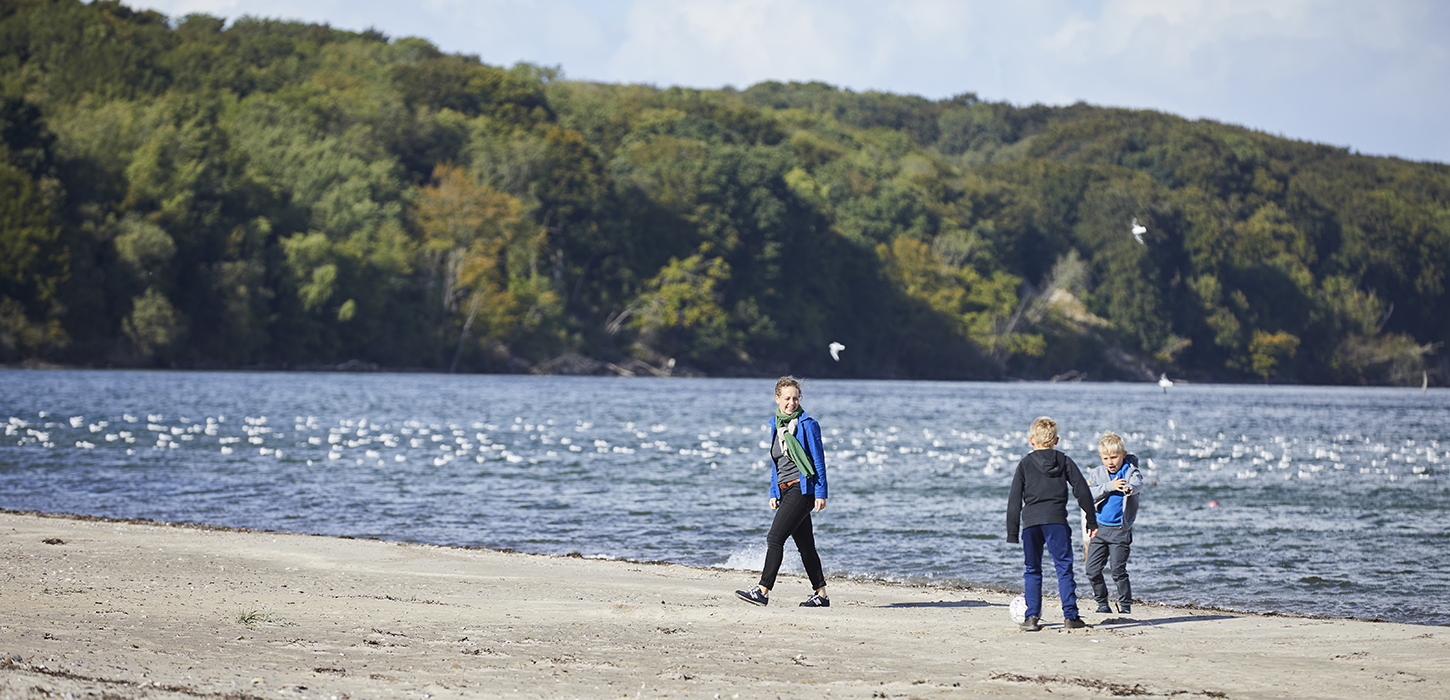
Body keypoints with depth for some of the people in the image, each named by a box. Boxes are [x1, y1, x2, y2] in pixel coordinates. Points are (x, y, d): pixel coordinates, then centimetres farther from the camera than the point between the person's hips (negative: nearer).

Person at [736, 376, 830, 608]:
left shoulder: (807, 424, -7)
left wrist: (820, 493, -11)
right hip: (786, 490, 8)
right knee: (805, 545, 10)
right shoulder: (775, 425, 14)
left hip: (803, 488, -8)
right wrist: (773, 493, 17)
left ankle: (763, 590, -16)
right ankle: (821, 594, 16)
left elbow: (819, 460, -7)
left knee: (775, 538, -15)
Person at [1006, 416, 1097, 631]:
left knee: (1032, 571, 9)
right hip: (1056, 520, 0)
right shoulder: (1065, 461, 9)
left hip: (1030, 522, 0)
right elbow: (1082, 491, 7)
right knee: (1064, 567, 4)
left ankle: (1032, 617, 3)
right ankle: (1070, 615, -1)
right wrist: (1092, 520, 15)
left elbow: (1014, 500, 4)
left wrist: (1012, 532, 6)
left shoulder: (1025, 464, 7)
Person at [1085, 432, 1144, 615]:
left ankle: (1125, 605, 5)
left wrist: (1129, 488, -52)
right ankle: (1102, 603, 21)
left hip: (1120, 530, -4)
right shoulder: (1096, 474, 5)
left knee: (1118, 569, -8)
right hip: (1100, 528, 4)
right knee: (1093, 569, 4)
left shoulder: (1131, 471, -4)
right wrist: (1109, 487, -25)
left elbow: (1138, 483, -28)